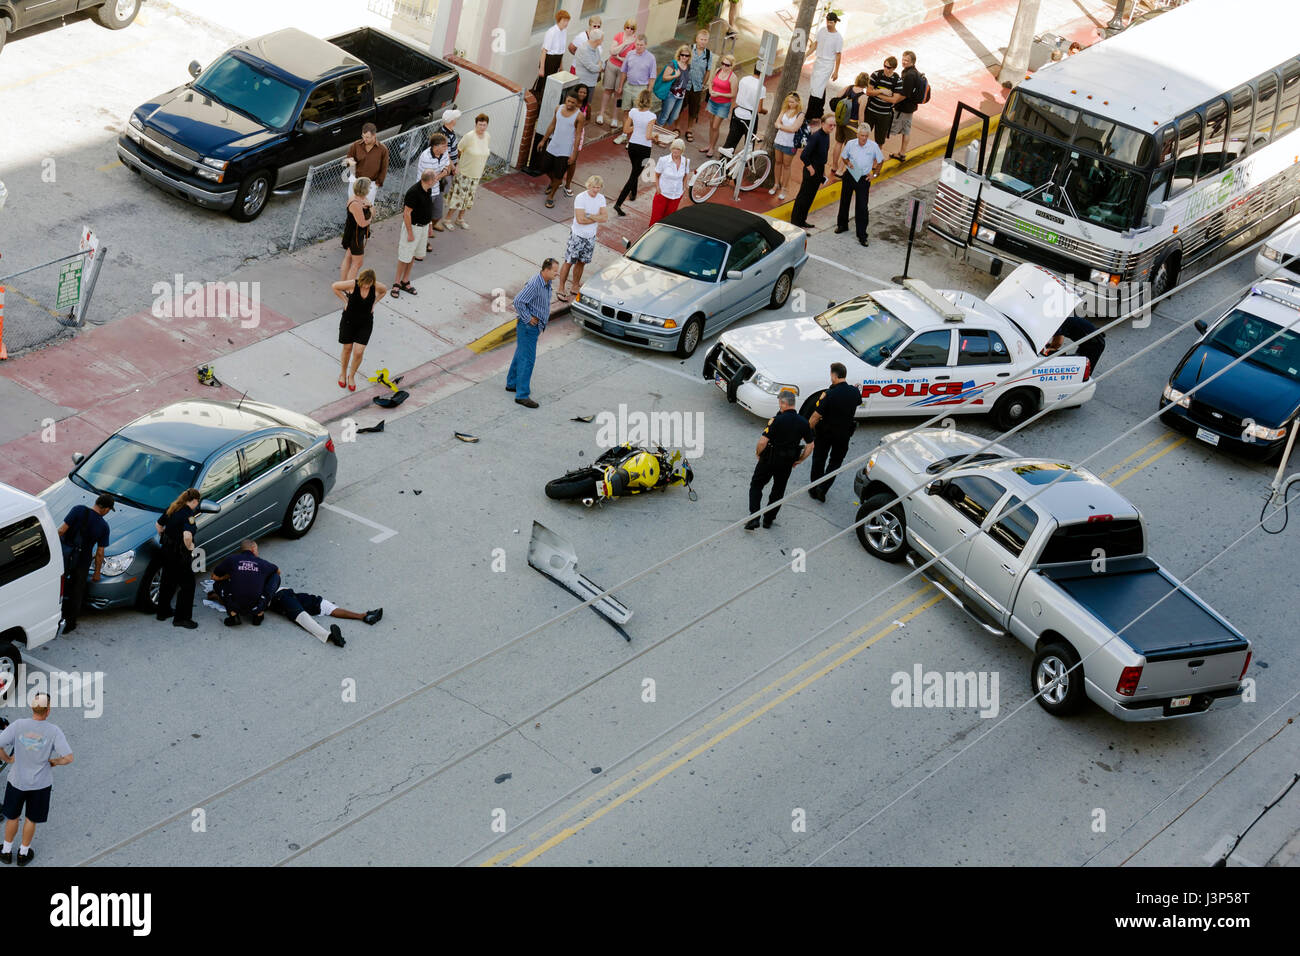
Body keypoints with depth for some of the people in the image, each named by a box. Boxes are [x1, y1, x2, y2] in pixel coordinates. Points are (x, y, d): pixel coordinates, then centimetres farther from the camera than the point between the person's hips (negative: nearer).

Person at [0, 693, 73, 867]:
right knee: (31, 819, 19)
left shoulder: (18, 725, -18)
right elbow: (68, 758, -22)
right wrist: (54, 761, -2)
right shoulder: (53, 730, -19)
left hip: (17, 780, 1)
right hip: (41, 783, -1)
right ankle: (24, 853, 34)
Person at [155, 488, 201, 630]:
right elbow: (187, 536, -34)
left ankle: (163, 612, 34)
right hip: (180, 553, -8)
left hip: (166, 549, 8)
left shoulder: (171, 508, 4)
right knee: (187, 585, 4)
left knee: (167, 581, 23)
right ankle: (181, 618, 7)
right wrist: (190, 546, -16)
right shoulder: (188, 514, -21)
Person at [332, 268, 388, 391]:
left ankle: (351, 376, 21)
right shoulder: (353, 284, -22)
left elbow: (385, 290, 10)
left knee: (358, 352, -5)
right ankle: (343, 374, 38)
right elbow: (334, 286, -6)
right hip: (349, 320, -1)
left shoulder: (377, 287, -16)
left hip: (365, 323, 1)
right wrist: (345, 300, -7)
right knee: (347, 349, 13)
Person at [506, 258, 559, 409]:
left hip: (535, 326, 10)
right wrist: (528, 319, -21)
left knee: (521, 355, 21)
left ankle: (512, 384, 35)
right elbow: (518, 301, -29)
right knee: (527, 359, -9)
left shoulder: (546, 283, 5)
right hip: (528, 327, -10)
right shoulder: (534, 284, -25)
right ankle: (522, 395, -7)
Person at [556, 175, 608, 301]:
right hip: (577, 236, -6)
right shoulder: (580, 198, -20)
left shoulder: (601, 198, -1)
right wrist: (597, 218, -14)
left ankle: (575, 286, 31)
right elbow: (580, 219, -26)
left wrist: (589, 216, -22)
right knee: (569, 262, 1)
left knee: (581, 262, 17)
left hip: (591, 237, 6)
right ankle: (561, 289, 9)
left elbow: (605, 217, -10)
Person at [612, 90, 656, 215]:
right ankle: (618, 204, -10)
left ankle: (633, 195, 47)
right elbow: (648, 136, -22)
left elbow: (626, 130, 0)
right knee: (634, 176, 0)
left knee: (635, 171, 30)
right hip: (644, 149, -5)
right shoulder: (651, 116, -19)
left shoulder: (633, 111, -6)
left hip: (632, 146, 5)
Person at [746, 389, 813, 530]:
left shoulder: (777, 420, -21)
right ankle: (768, 519, 27)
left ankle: (754, 518, -1)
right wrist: (799, 459, 13)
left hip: (770, 459, -4)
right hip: (787, 463, 4)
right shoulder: (803, 422, -4)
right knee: (779, 490, 20)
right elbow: (810, 445, 3)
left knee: (756, 486, 11)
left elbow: (763, 441, -24)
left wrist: (758, 453, -5)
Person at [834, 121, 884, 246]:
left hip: (864, 179, -2)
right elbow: (843, 157, 8)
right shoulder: (851, 144, -8)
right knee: (844, 202, 17)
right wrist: (848, 163, -13)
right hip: (849, 175, 2)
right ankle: (842, 225, 40)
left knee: (862, 207, -6)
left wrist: (874, 174, -1)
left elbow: (880, 161, 4)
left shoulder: (873, 146, -11)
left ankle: (862, 236, -2)